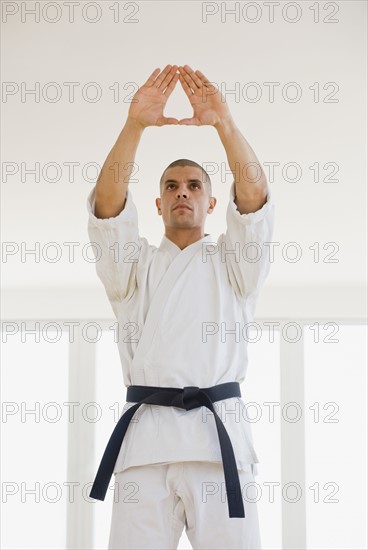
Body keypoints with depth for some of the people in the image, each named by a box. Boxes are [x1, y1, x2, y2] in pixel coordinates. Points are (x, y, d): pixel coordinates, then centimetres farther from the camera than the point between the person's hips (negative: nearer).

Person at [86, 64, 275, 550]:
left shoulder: (232, 263, 16)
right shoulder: (135, 264, 18)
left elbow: (254, 199, -2)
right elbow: (108, 207, 0)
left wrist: (224, 123, -17)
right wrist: (134, 126, -15)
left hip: (220, 433, -1)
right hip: (146, 434, 1)